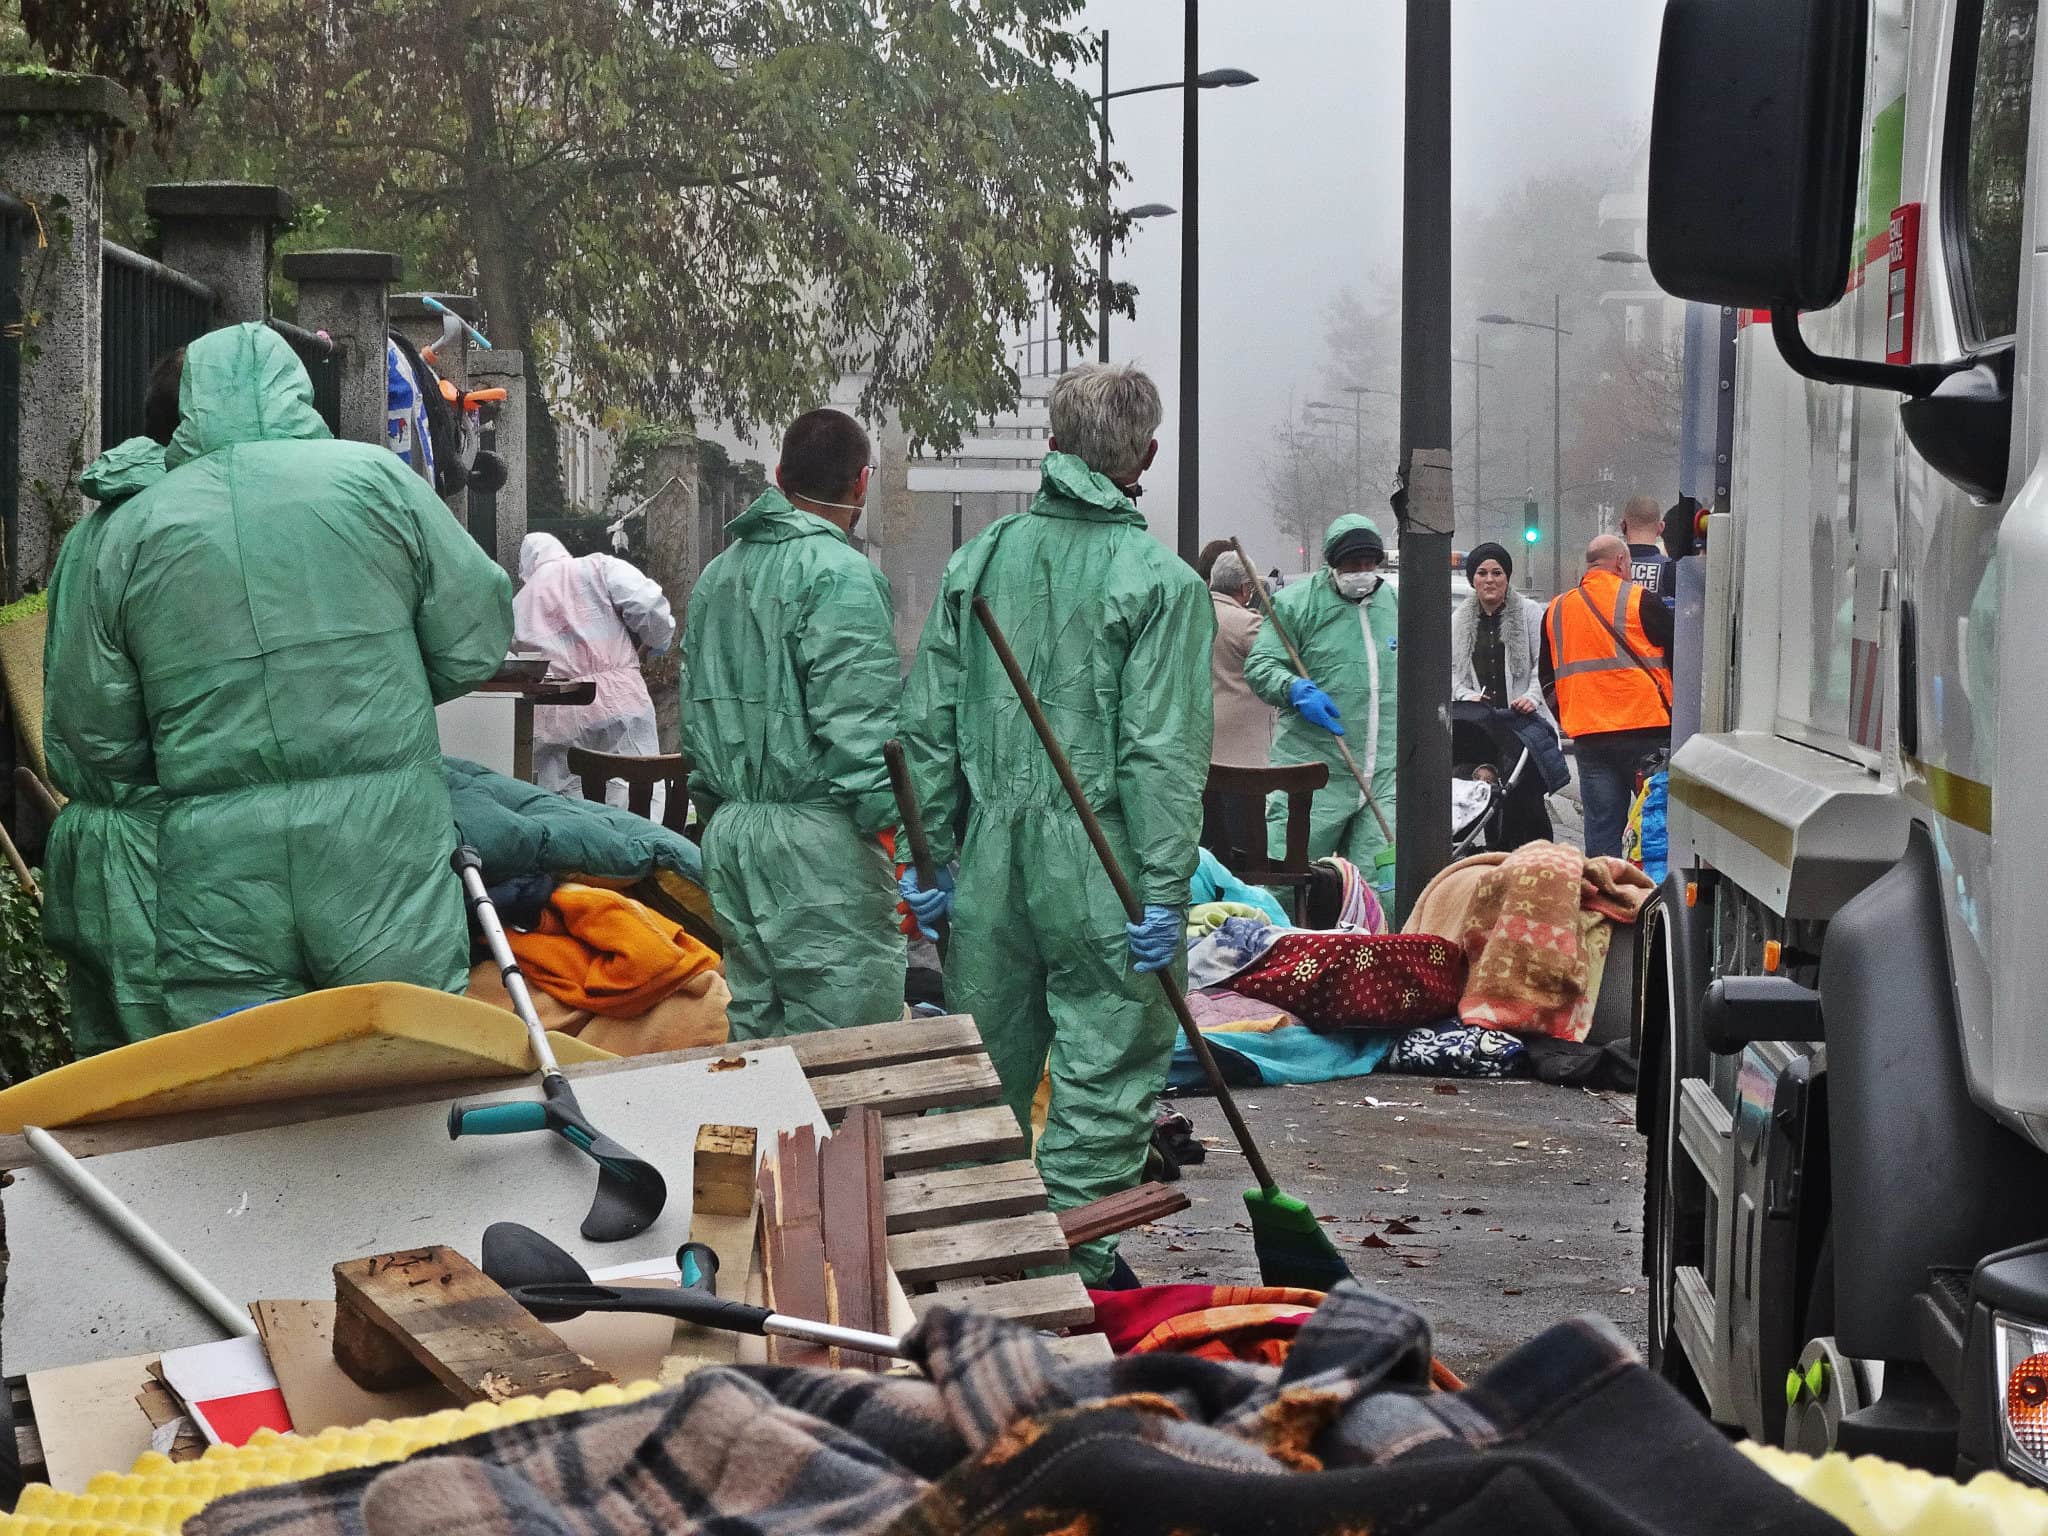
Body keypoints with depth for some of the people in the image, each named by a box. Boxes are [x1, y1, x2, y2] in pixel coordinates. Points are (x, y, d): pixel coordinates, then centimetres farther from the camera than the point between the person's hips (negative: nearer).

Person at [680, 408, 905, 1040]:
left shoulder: (718, 573, 17)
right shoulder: (839, 572, -10)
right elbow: (856, 721, -17)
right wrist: (895, 821, -16)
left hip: (728, 828, 9)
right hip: (815, 834, -9)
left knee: (755, 1028, 13)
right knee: (842, 1044, -7)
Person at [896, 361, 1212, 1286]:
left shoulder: (979, 560, 6)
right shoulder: (1161, 581, -8)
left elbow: (929, 724, 7)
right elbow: (1163, 752, -12)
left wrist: (929, 857, 12)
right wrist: (1165, 891, -10)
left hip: (990, 851, 5)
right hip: (1099, 862, -5)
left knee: (984, 1065, 15)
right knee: (1106, 1069, 4)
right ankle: (1077, 1262, 5)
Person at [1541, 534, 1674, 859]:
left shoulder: (1556, 609, 11)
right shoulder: (1639, 601, -4)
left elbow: (1546, 676, 19)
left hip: (1588, 736, 4)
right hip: (1647, 731, -4)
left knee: (1601, 828, 5)